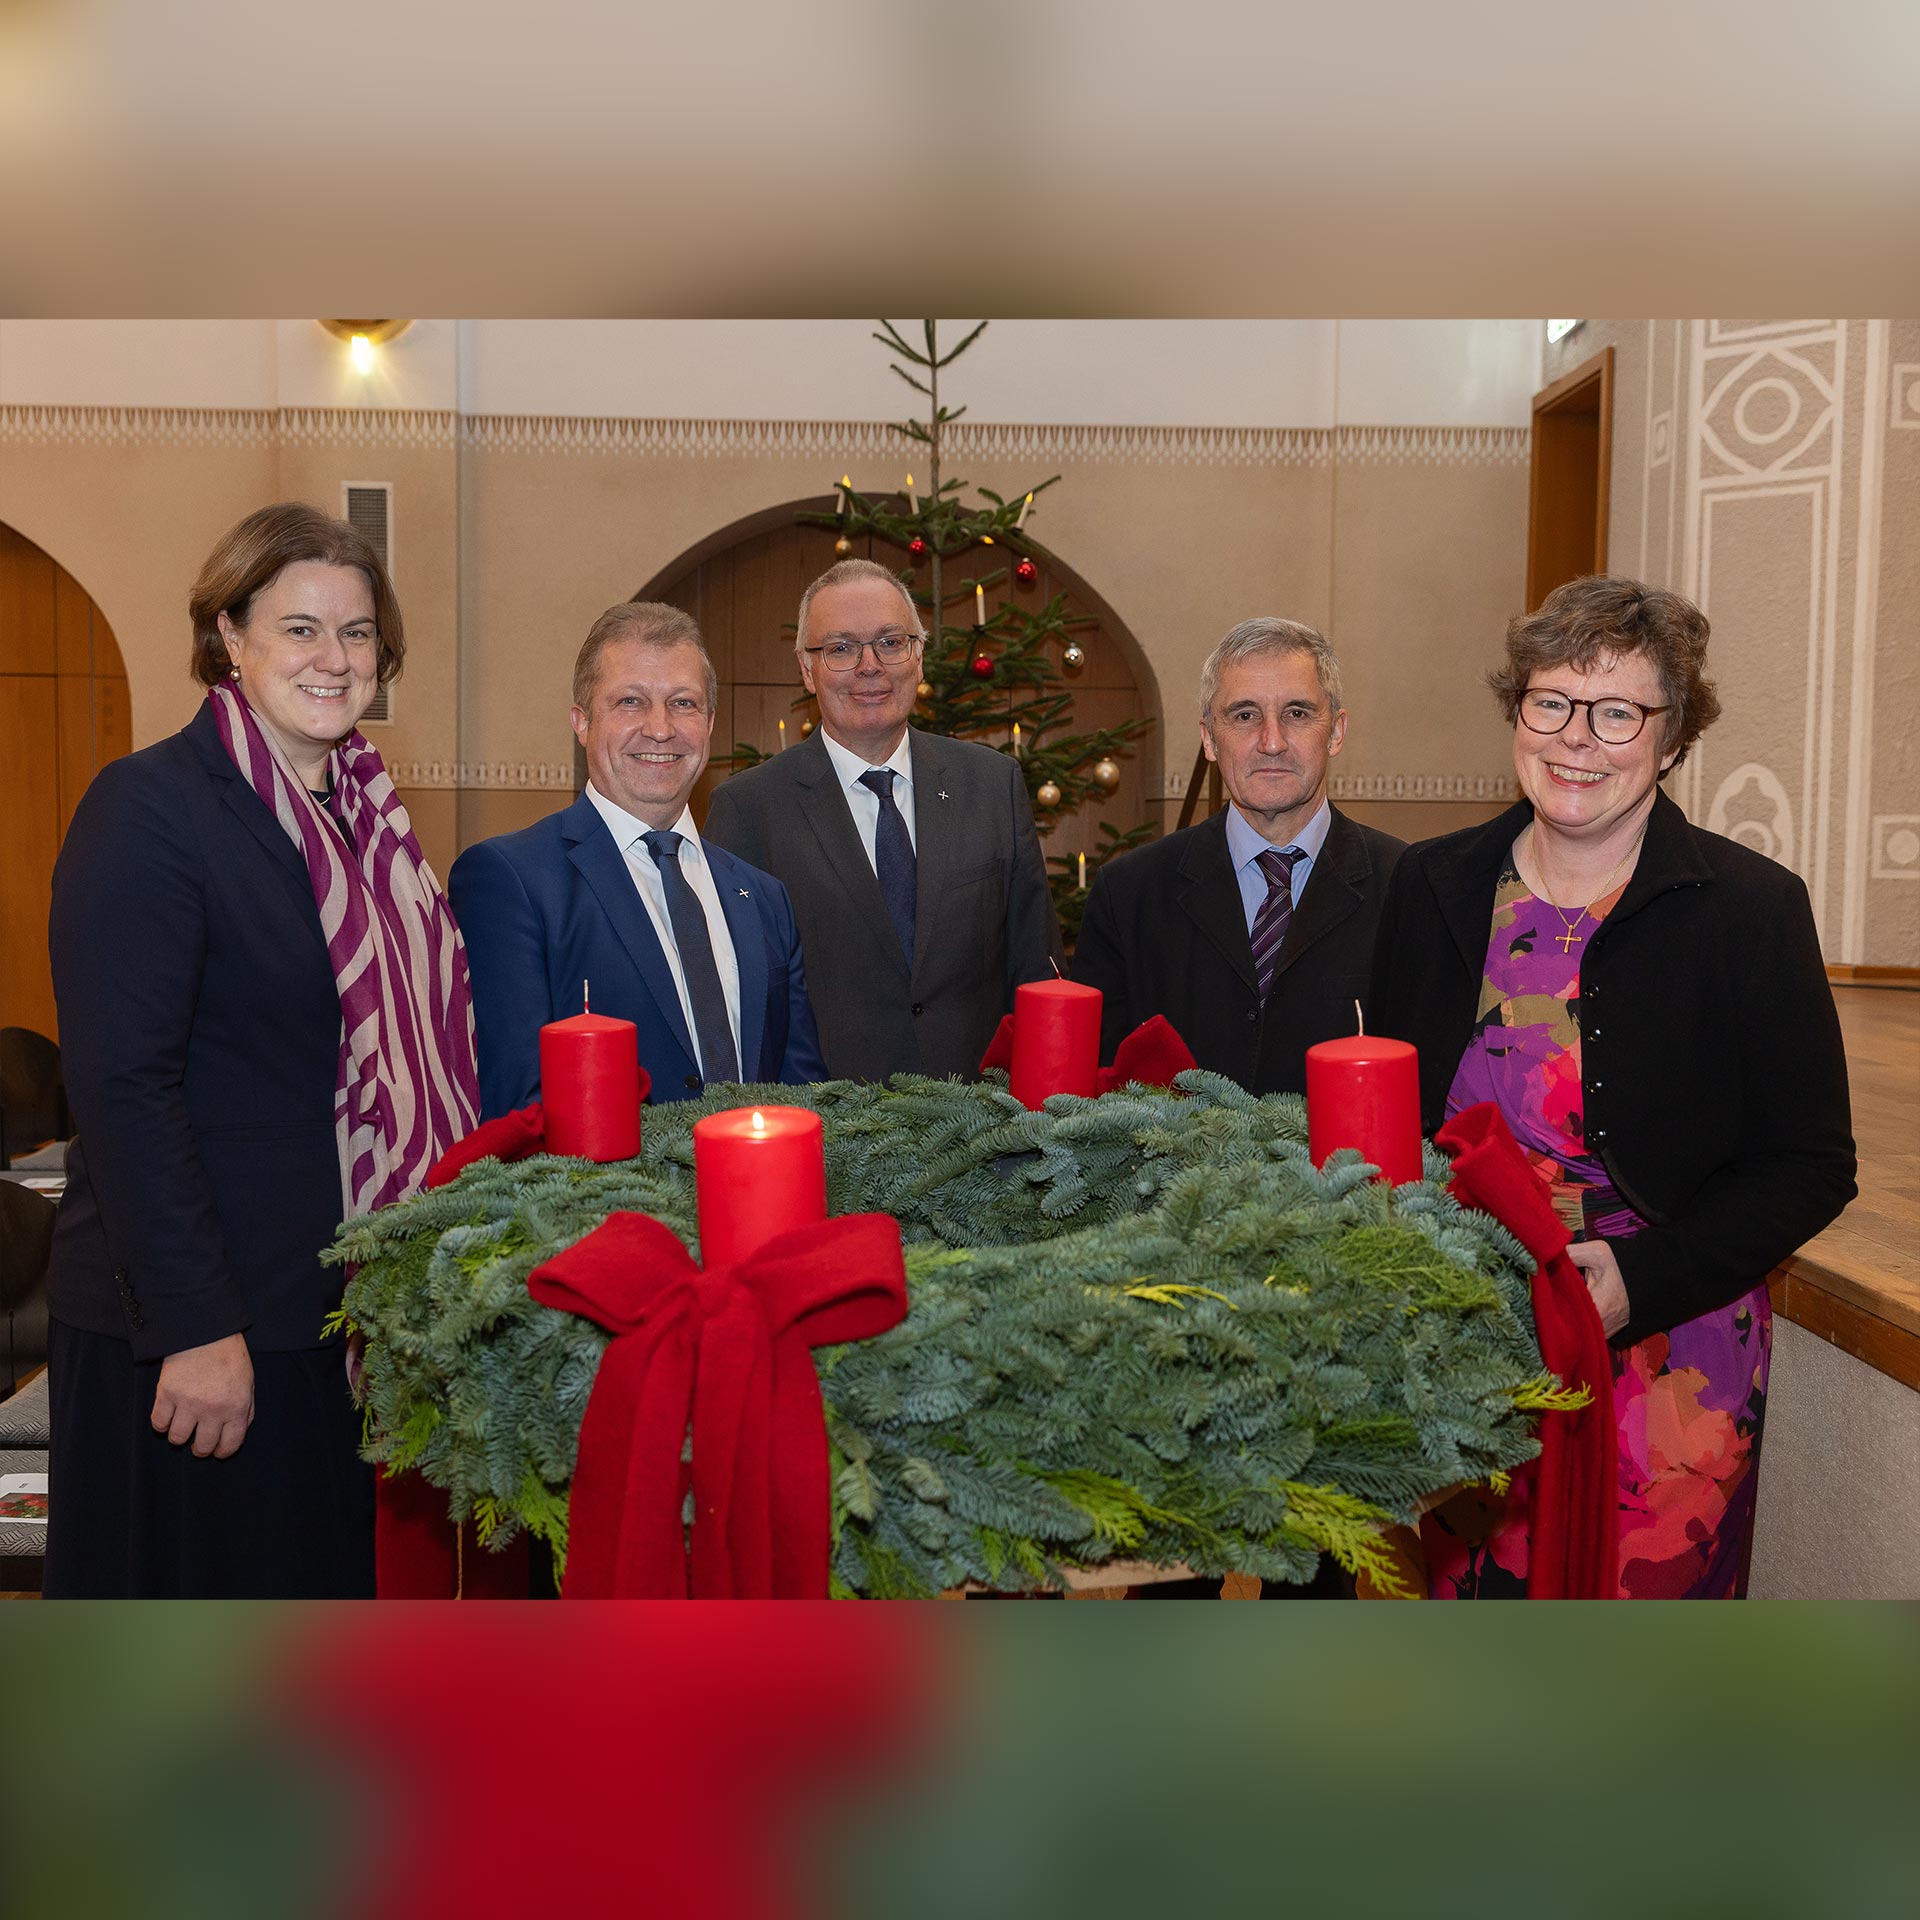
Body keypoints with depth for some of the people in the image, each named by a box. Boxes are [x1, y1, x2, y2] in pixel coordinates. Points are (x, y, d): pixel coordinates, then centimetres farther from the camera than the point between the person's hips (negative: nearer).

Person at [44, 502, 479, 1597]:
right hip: (196, 1322, -7)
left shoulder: (368, 811, 10)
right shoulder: (151, 804, -12)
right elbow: (122, 1085, -18)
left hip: (351, 1309, 7)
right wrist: (196, 1327, -20)